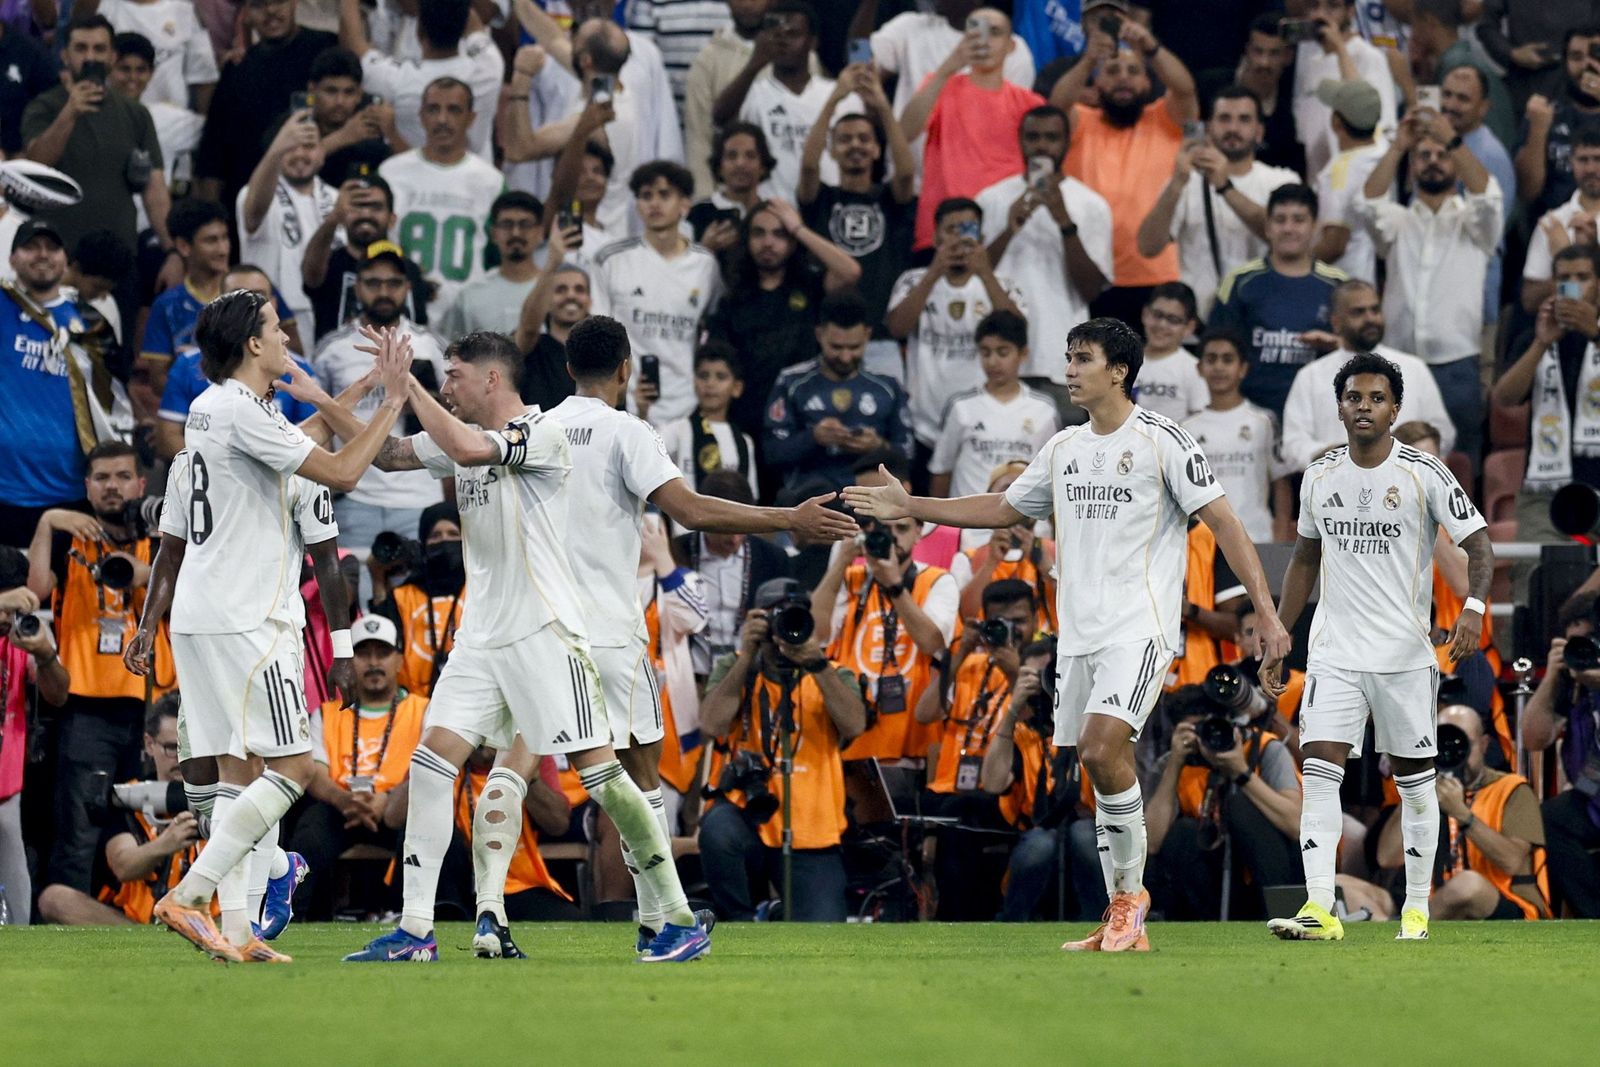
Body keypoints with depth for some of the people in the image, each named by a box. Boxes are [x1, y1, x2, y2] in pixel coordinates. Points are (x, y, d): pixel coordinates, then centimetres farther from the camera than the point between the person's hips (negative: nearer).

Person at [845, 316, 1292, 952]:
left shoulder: (1162, 441, -6)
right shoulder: (1063, 449, 14)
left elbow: (1223, 522, -8)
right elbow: (1004, 509, 27)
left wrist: (1266, 613, -14)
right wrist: (910, 508, 23)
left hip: (1140, 627, -7)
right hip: (1079, 631, 7)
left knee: (1103, 747, -23)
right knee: (1100, 764, 5)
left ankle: (1130, 890, -8)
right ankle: (1125, 924, 11)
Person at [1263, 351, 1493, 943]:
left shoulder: (1424, 474, -6)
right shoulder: (1319, 477, 6)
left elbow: (1478, 544, -8)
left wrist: (1473, 607, -28)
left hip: (1405, 651, -3)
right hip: (1333, 651, 3)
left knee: (1414, 778, 6)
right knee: (1319, 769, -11)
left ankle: (1417, 907, 18)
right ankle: (1320, 909, -17)